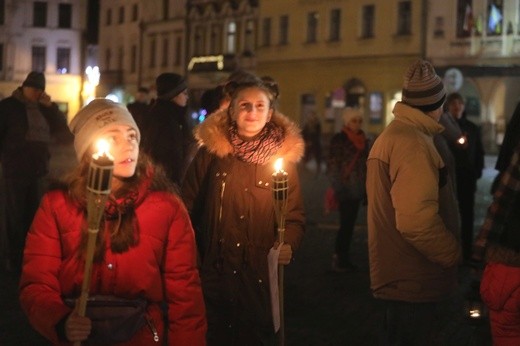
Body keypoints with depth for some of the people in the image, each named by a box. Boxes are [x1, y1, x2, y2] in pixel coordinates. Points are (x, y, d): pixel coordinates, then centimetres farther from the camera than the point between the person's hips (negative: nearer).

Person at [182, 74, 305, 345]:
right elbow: (188, 207, 2)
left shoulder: (283, 157, 1)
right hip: (213, 275, 0)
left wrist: (288, 244, -18)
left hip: (260, 279, 0)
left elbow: (295, 216, 1)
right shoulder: (210, 152, -1)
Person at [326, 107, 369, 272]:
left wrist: (367, 189, 14)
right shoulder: (339, 139, -7)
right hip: (346, 190, -6)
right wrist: (338, 189, -14)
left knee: (349, 224, 8)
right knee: (346, 224, -5)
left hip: (357, 190, 6)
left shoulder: (362, 140, 13)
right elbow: (333, 165, -10)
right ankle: (339, 259, 3)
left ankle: (343, 258, 15)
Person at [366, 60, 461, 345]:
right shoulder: (412, 142, -21)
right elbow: (416, 220, -29)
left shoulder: (393, 133, 13)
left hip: (399, 275, 10)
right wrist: (455, 254, -16)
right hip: (413, 281, -10)